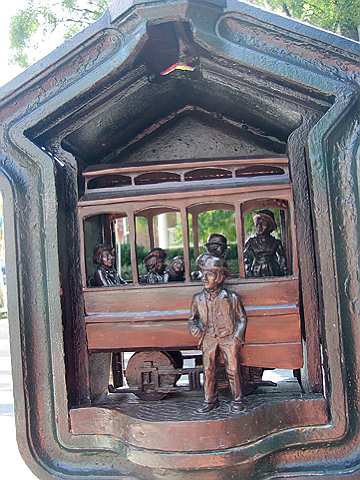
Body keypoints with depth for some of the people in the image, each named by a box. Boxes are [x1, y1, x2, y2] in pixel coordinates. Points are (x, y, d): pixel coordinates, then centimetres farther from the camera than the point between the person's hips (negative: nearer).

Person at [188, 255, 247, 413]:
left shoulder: (231, 297, -4)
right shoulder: (198, 298, 4)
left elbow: (241, 318, 4)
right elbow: (192, 319, 16)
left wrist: (237, 337, -4)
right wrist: (195, 328, -5)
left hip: (228, 337, -2)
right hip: (208, 339, 3)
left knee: (233, 370, 0)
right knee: (208, 371, 4)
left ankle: (237, 399, 15)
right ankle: (210, 400, 17)